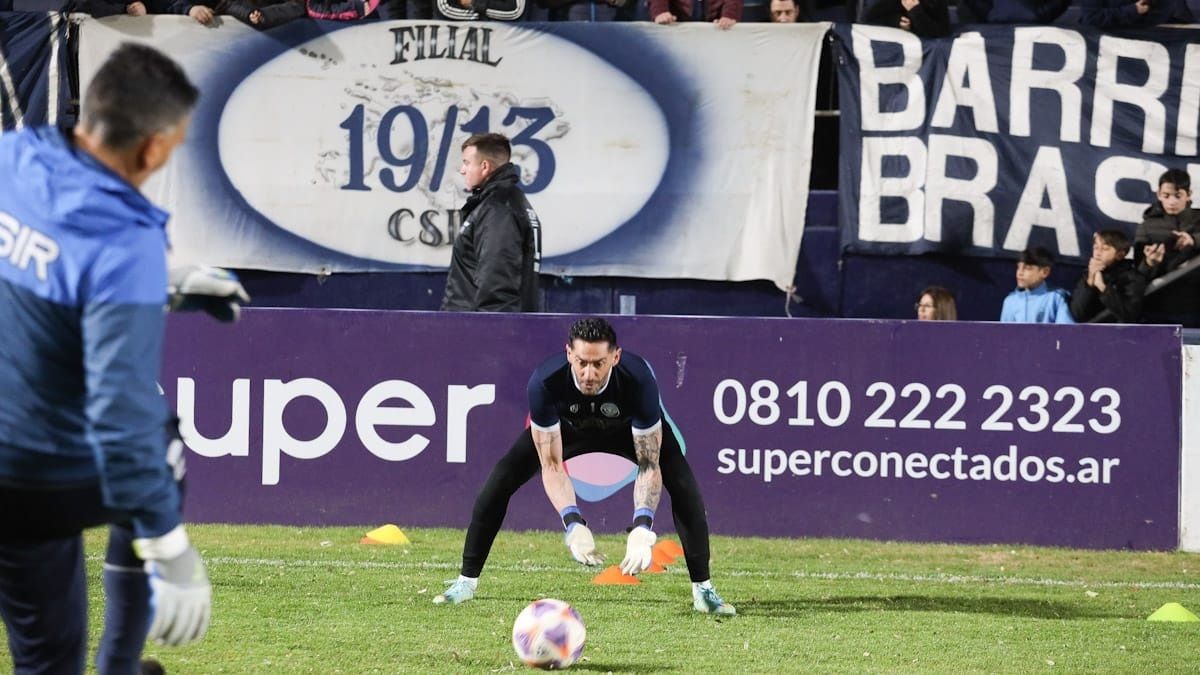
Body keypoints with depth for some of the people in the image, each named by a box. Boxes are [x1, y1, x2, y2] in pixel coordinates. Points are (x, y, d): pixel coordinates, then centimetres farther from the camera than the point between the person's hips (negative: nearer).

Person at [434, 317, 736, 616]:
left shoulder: (639, 380, -42)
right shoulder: (544, 383, -40)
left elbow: (649, 465, -37)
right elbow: (551, 465, -33)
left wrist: (642, 528, -51)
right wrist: (573, 523, -47)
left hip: (629, 428, -1)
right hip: (568, 427, 1)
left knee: (682, 484, -23)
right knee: (502, 479, -15)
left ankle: (702, 589, -10)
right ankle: (467, 580, 0)